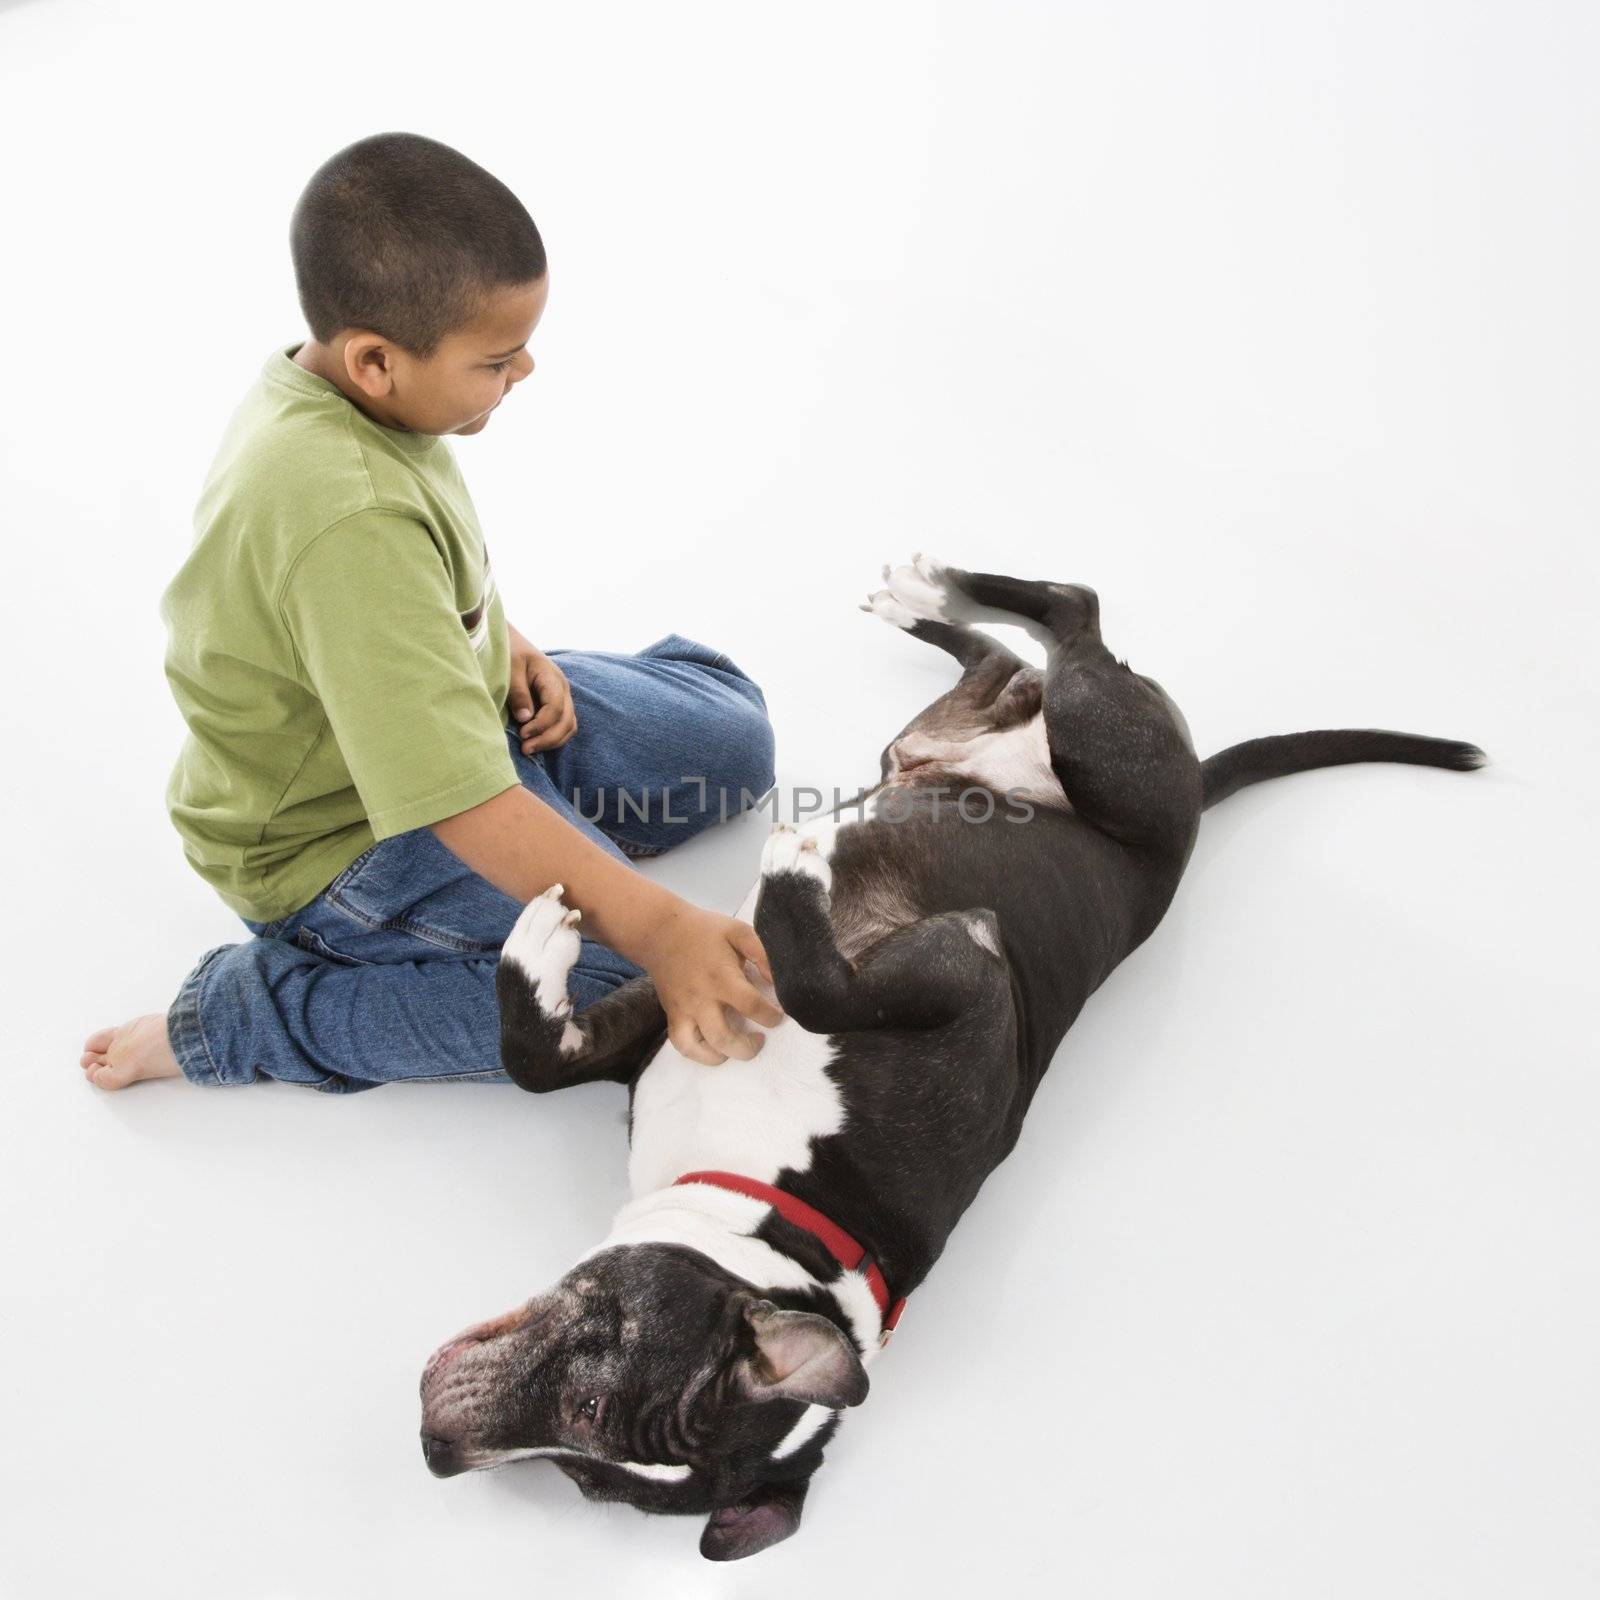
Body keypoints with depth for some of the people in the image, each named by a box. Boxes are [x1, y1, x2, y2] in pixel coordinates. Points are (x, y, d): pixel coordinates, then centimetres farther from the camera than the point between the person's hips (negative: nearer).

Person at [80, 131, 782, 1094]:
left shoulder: (332, 388, -9)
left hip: (460, 711, 9)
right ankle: (247, 1016, -10)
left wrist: (506, 646, -3)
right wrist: (658, 929, -44)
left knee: (736, 734, 7)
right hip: (340, 843, -8)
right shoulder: (347, 523, -39)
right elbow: (464, 803, -42)